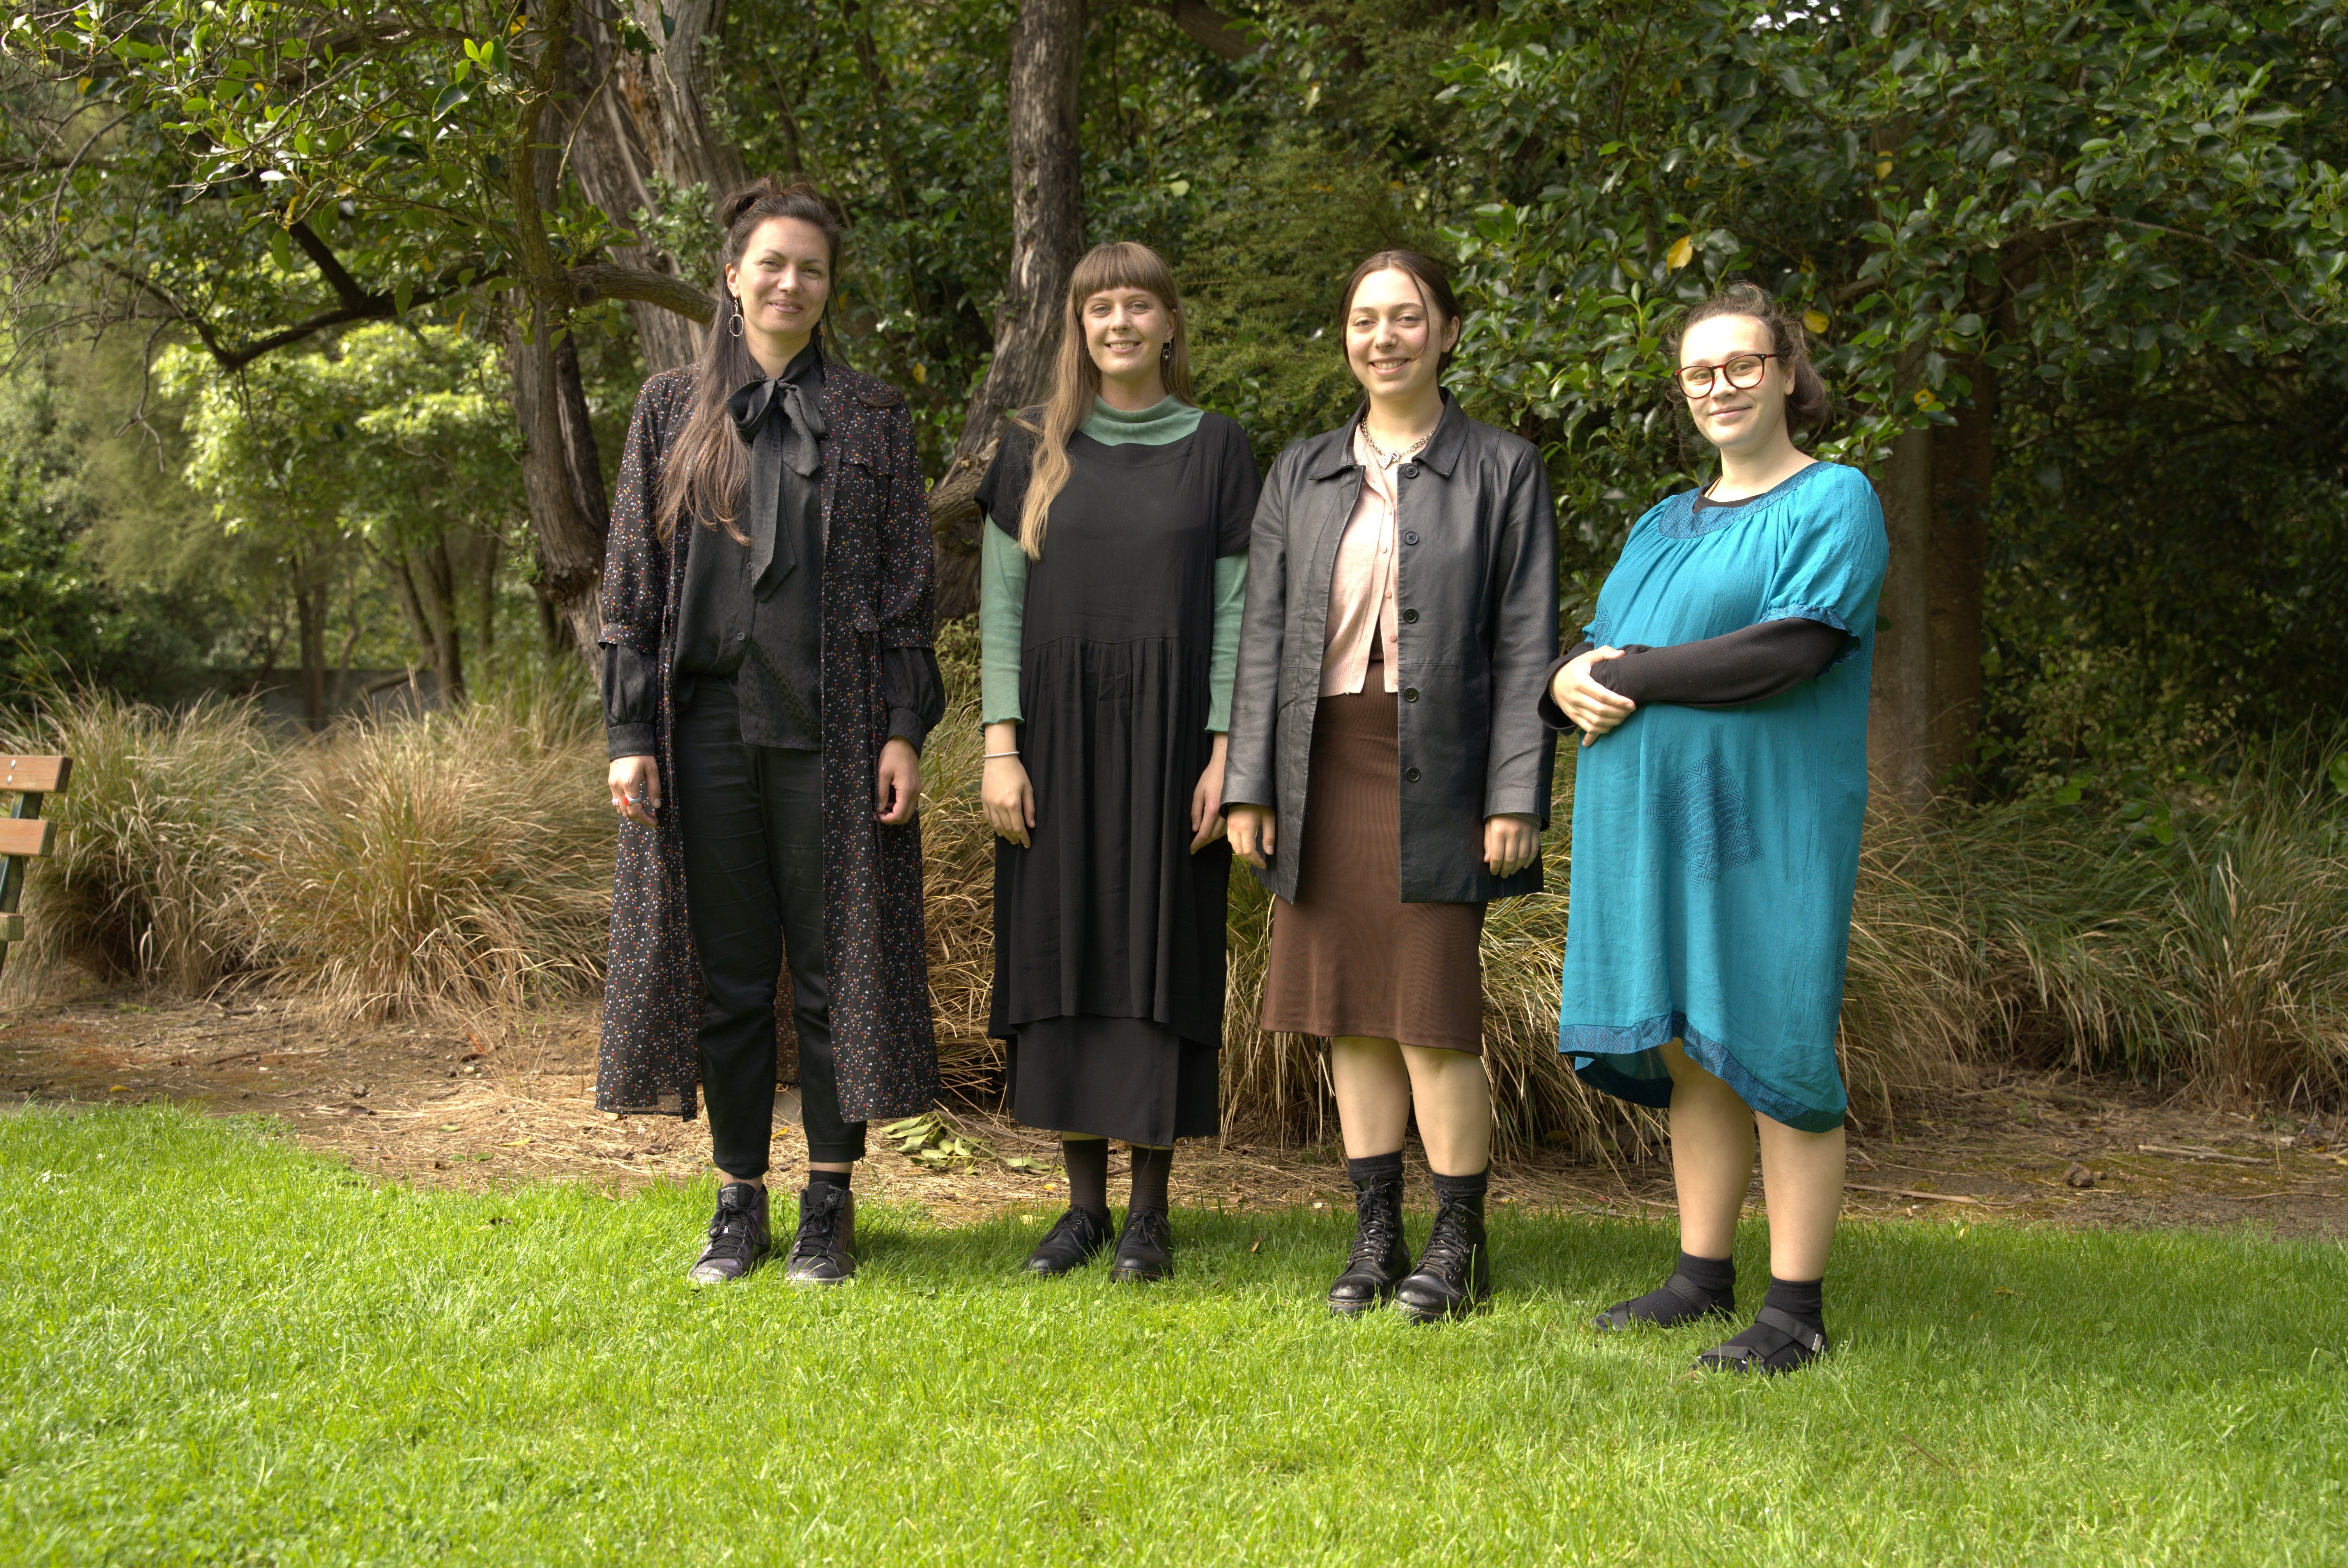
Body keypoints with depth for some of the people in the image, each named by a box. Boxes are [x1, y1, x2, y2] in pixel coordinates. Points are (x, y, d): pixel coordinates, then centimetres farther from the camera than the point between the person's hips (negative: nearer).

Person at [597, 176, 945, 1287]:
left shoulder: (872, 418, 6)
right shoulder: (672, 411, 10)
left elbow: (906, 588, 3)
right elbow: (633, 582, 7)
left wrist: (903, 731, -6)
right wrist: (630, 733, -1)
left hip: (828, 728, -1)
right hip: (708, 725, 1)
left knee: (834, 968, 3)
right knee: (727, 973, 7)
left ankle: (829, 1205, 14)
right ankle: (739, 1201, 18)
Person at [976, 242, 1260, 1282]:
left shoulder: (1215, 448, 4)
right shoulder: (1035, 450, 7)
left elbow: (1235, 608, 1)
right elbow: (1002, 603, 4)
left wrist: (1226, 750, -7)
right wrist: (1000, 746, -5)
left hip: (1169, 737, -1)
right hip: (1059, 736, 1)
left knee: (1162, 952, 1)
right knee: (1065, 950, 3)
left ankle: (1151, 1209, 10)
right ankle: (1084, 1202, 15)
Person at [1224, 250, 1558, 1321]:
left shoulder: (1503, 471, 3)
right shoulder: (1301, 474, 13)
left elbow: (1526, 647, -3)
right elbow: (1265, 634, 9)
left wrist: (1516, 798, -10)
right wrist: (1248, 784, 2)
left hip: (1436, 775, -4)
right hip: (1325, 771, 4)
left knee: (1433, 1019, -4)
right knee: (1352, 1016, 8)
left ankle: (1460, 1245, 10)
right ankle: (1376, 1237, 18)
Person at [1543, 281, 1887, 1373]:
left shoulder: (1835, 502, -4)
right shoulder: (1664, 523, 19)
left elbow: (1791, 649, -19)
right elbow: (1596, 655, 16)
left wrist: (1629, 677, -13)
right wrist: (1569, 685, -9)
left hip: (1768, 824, -7)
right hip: (1657, 826, 7)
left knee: (1772, 1049, -4)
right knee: (1691, 1052, 10)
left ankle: (1798, 1311, 3)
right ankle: (1703, 1276, 19)